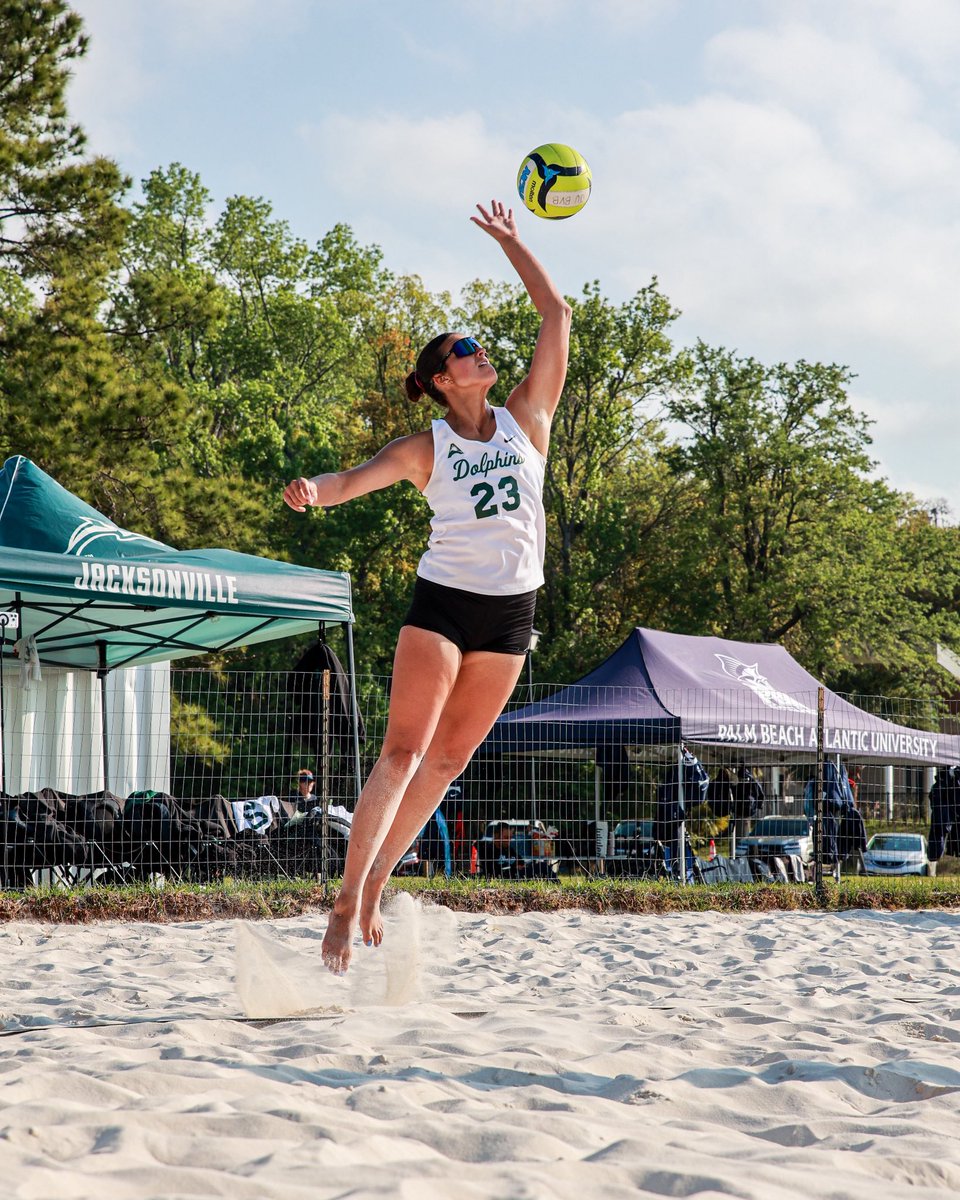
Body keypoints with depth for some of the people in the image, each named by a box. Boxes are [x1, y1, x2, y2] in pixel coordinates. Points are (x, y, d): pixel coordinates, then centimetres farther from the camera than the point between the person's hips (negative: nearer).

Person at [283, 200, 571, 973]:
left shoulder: (526, 418, 8)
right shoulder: (426, 448, 1)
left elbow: (557, 314, 8)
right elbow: (355, 480, -13)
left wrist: (510, 241, 12)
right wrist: (312, 489, -36)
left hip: (512, 611, 3)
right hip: (444, 599, -3)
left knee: (450, 758, 6)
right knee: (403, 750, -13)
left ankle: (377, 881, 17)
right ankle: (348, 900, -14)